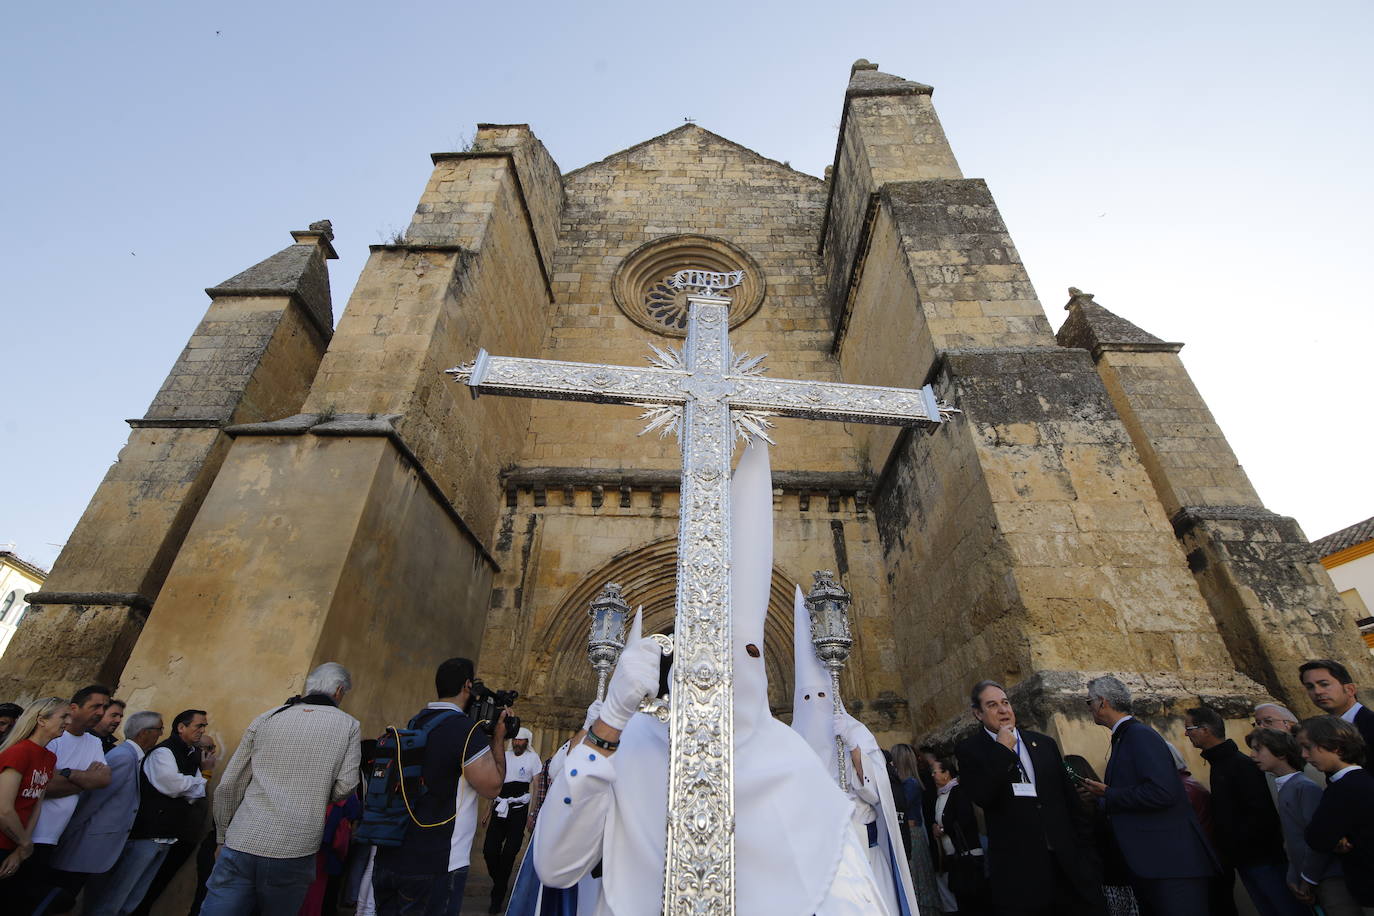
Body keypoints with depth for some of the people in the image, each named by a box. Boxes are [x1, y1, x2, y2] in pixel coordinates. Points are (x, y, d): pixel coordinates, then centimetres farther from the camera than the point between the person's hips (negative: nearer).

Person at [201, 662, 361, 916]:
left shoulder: (266, 719, 9)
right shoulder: (349, 726, 1)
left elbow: (227, 787, 9)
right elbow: (344, 787, -4)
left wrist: (223, 837, 21)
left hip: (240, 845, 2)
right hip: (293, 854, -1)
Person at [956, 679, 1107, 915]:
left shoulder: (1045, 743, 10)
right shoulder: (969, 750, -5)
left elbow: (1070, 798, 14)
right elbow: (982, 798, -19)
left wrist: (1084, 842, 11)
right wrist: (1002, 749, -16)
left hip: (1067, 858, 4)